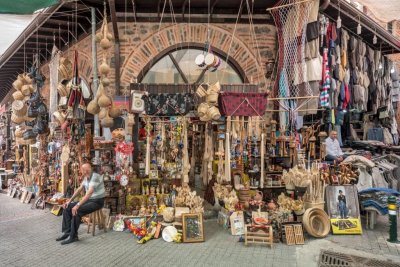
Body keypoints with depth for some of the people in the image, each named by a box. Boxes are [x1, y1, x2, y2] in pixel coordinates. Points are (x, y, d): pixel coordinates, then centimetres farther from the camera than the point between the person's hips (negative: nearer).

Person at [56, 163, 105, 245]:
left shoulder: (95, 177, -24)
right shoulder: (86, 178, 6)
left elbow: (89, 193, -32)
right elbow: (79, 189, 14)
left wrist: (78, 205, -35)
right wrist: (69, 201, 5)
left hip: (97, 201, -9)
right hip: (89, 200, 9)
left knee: (76, 211, -28)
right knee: (67, 208, 0)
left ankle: (73, 236, -15)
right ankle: (67, 232, 4)